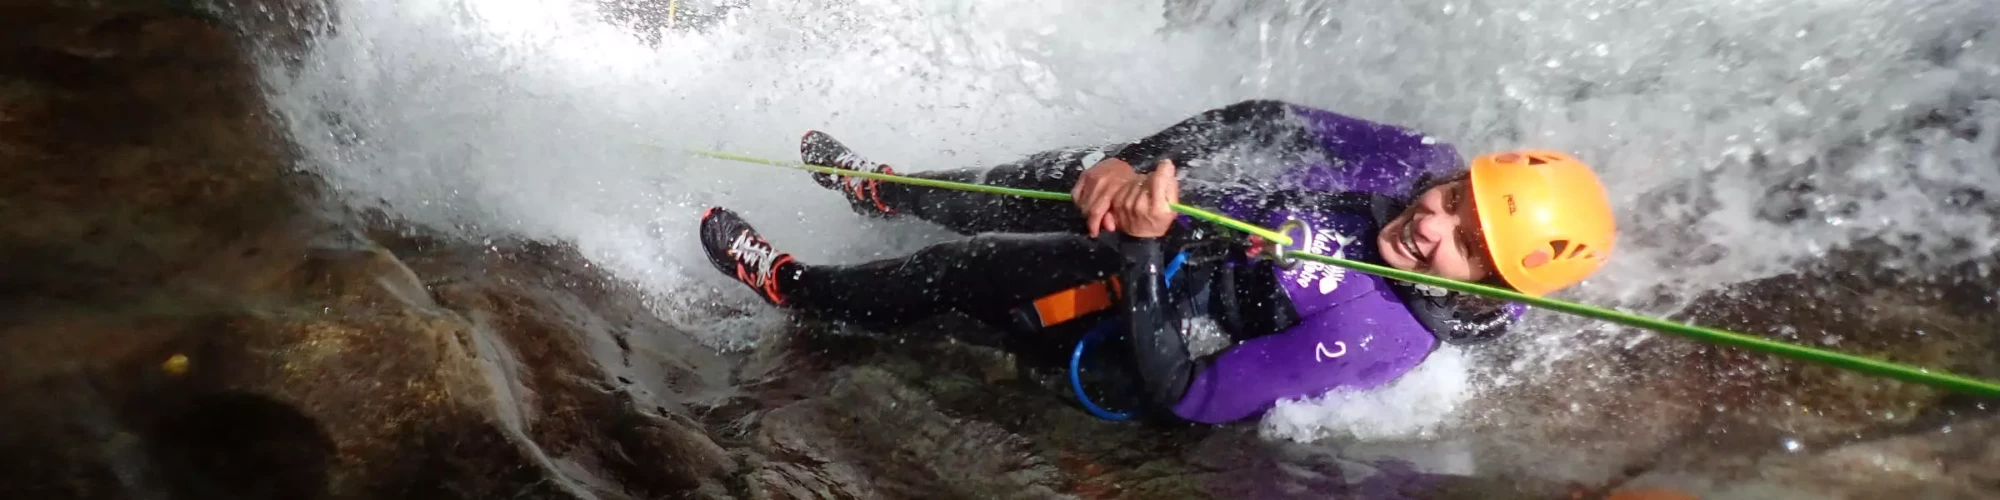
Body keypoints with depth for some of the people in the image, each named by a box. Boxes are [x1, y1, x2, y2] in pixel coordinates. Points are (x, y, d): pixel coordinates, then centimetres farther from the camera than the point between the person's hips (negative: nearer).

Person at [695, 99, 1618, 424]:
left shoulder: (1376, 334, -37)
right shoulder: (1420, 160, -19)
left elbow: (1180, 395, -35)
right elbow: (1270, 122, -12)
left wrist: (1141, 248, -44)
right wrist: (1127, 162, -25)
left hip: (1162, 297, -5)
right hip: (1191, 205, 6)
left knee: (959, 272, -1)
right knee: (1020, 187, 16)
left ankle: (790, 285, 28)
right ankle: (882, 189, 48)